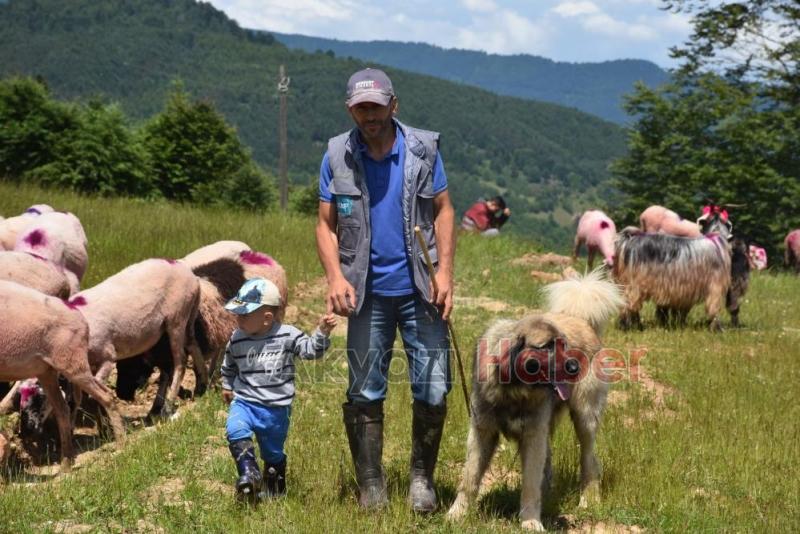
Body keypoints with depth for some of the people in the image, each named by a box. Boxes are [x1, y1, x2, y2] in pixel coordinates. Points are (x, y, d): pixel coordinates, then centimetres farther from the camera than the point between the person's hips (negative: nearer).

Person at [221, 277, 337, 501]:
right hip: (244, 402, 1)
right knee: (235, 430, -30)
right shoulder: (237, 340, -2)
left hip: (276, 409, -1)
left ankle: (275, 488, 36)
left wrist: (322, 332, -23)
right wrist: (227, 386, 26)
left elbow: (310, 350, -8)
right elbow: (229, 365, 17)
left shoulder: (287, 335, -10)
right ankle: (249, 473, -20)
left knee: (273, 453, 13)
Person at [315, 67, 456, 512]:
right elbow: (326, 225, 3)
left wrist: (445, 271, -9)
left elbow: (443, 211, 2)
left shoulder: (423, 148, -1)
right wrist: (335, 277, -12)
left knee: (433, 390, 0)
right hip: (368, 293, 1)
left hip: (420, 290, 0)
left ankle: (422, 478, 18)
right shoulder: (337, 156, 0)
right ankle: (371, 483, 18)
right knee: (365, 393, 6)